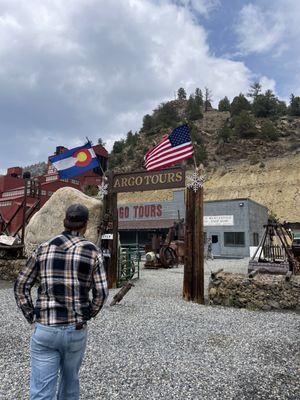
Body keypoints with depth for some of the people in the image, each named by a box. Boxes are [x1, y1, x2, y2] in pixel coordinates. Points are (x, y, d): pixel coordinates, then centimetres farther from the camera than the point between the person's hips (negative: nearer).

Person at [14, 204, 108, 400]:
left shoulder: (44, 248, 0)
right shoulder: (93, 251, -5)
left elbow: (21, 286, 3)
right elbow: (101, 293, -8)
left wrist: (32, 317, 9)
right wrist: (86, 316, 7)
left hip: (44, 330, 0)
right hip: (76, 330, 0)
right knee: (70, 379, 25)